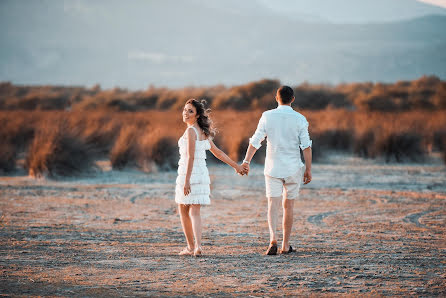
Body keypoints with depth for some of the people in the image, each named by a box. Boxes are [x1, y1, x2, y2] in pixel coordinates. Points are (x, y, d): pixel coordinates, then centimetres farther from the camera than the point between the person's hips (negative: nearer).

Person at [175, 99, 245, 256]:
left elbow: (190, 157, -19)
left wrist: (186, 180, -23)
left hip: (189, 173, -7)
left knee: (183, 211, 9)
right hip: (202, 174, 7)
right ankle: (197, 246, -15)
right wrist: (236, 165, 28)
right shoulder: (203, 132, 13)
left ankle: (191, 246, 13)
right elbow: (217, 152, 19)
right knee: (194, 212, 2)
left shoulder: (191, 131, -13)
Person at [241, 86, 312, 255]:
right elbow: (306, 146, -5)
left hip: (272, 168, 0)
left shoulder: (267, 116, -2)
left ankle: (273, 239, -24)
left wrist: (246, 161, 2)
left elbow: (255, 141, -3)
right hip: (293, 168, 0)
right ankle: (285, 245, 14)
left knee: (273, 205, -1)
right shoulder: (299, 119, -3)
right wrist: (308, 169, 1)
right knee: (288, 206, 11)